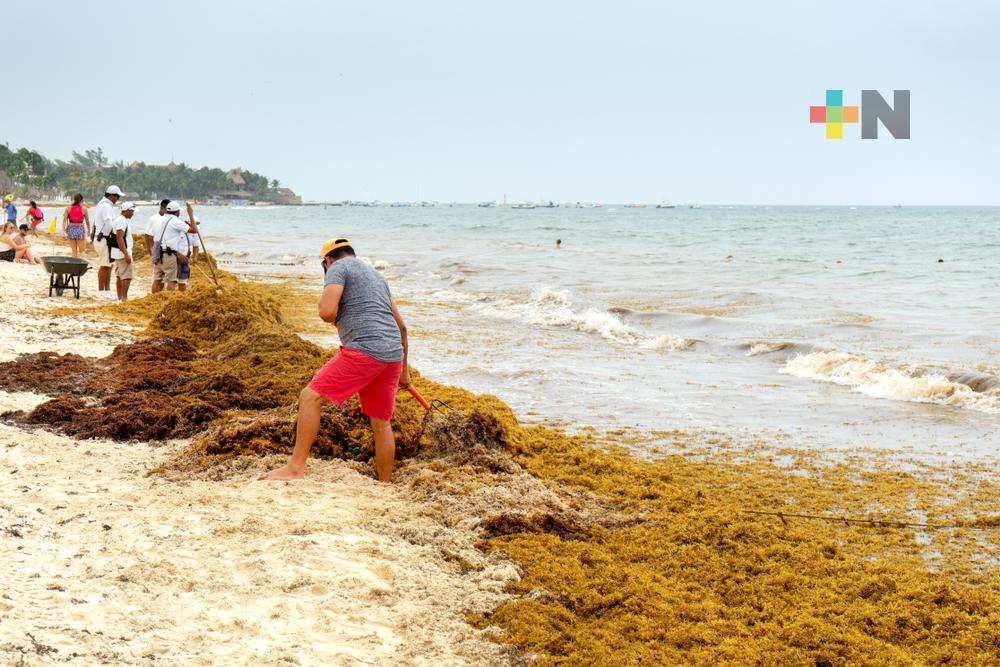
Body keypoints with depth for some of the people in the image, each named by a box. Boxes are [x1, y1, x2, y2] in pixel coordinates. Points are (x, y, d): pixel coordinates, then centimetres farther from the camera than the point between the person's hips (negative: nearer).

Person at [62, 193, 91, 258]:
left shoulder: (68, 208, 3)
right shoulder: (84, 208, -2)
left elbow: (64, 219, -6)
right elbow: (87, 221, 5)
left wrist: (63, 230, -9)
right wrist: (88, 231, 18)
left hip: (71, 229, 3)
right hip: (80, 229, -3)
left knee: (74, 251, 13)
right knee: (81, 252, 4)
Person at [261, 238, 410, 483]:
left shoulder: (338, 267, 3)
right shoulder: (376, 275, 28)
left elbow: (327, 311, -14)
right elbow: (401, 326, 31)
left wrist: (331, 315, 12)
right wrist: (403, 370, 38)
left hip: (364, 350, -8)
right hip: (393, 353, 8)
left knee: (310, 398, -4)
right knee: (382, 423, 16)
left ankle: (295, 468, -9)